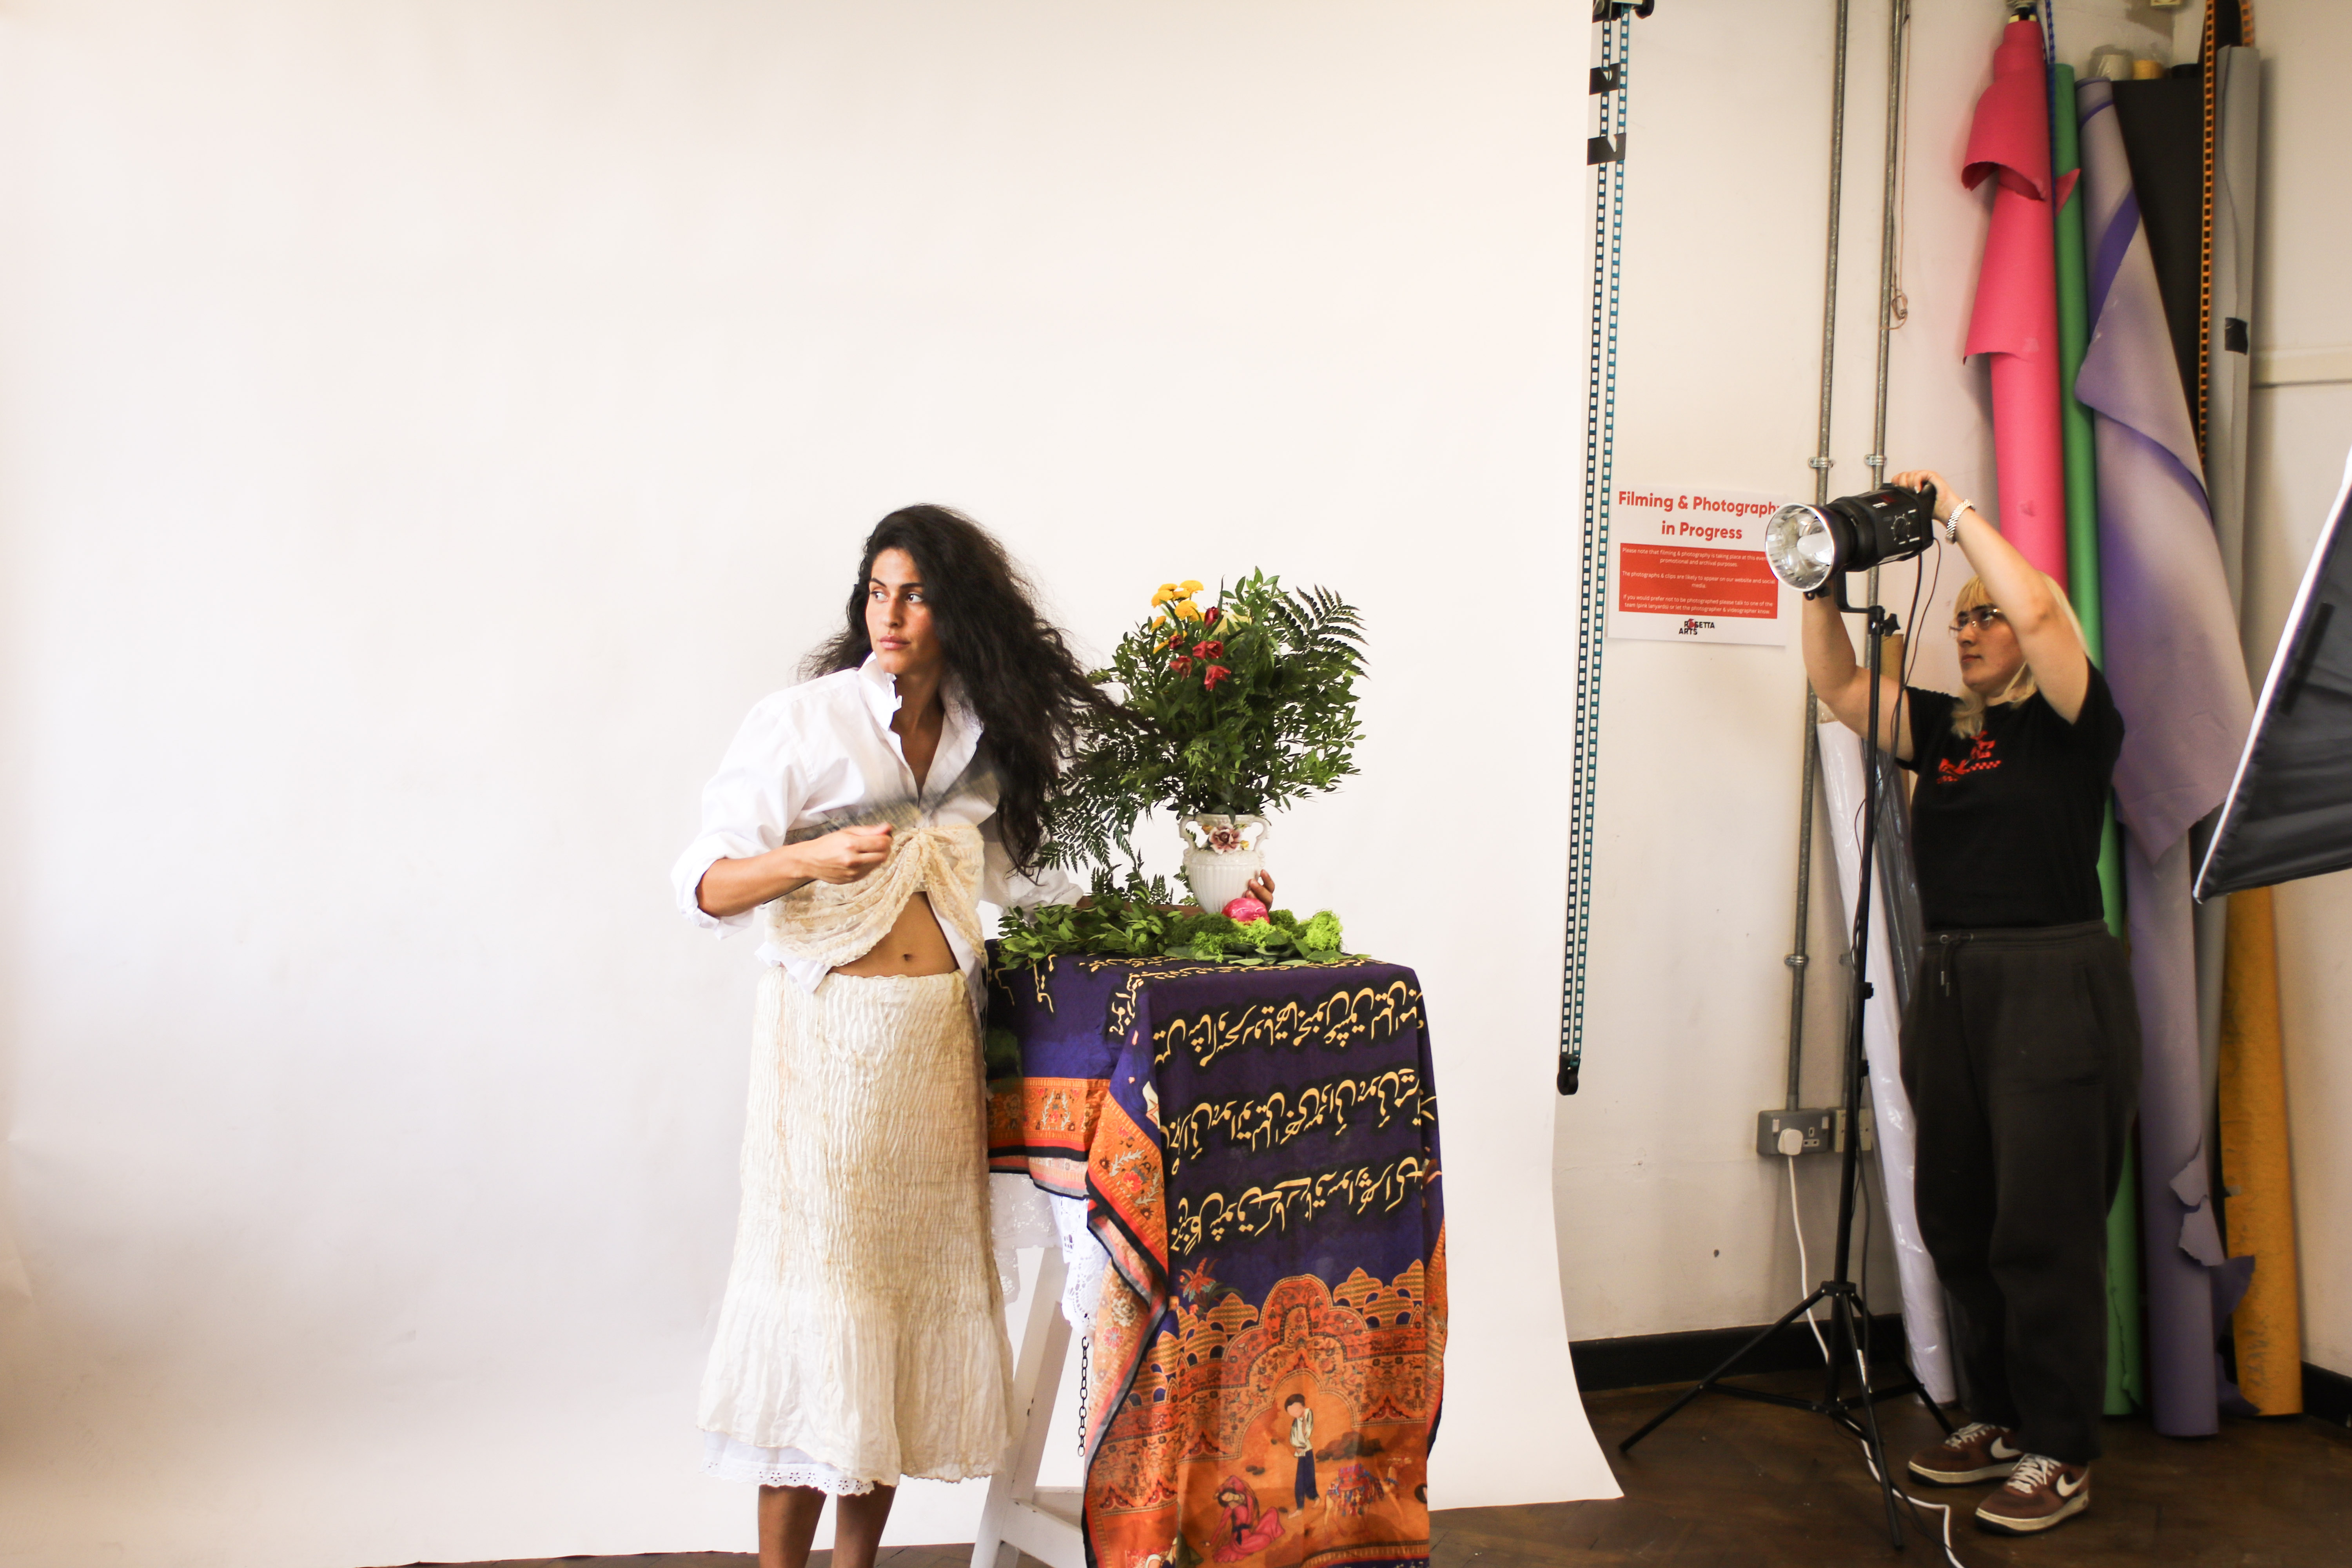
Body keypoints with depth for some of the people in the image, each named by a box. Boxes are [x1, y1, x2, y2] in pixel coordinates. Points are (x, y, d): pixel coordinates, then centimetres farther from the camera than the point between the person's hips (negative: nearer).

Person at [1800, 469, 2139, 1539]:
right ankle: (1999, 1421, 27)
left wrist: (1958, 513, -11)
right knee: (1958, 1225, 12)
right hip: (1951, 988, 7)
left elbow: (2035, 613, -20)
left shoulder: (2074, 722, -4)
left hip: (2053, 990, -7)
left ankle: (2060, 1456, 12)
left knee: (2044, 1232, -1)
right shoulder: (1945, 729, 13)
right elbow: (1839, 687, 9)